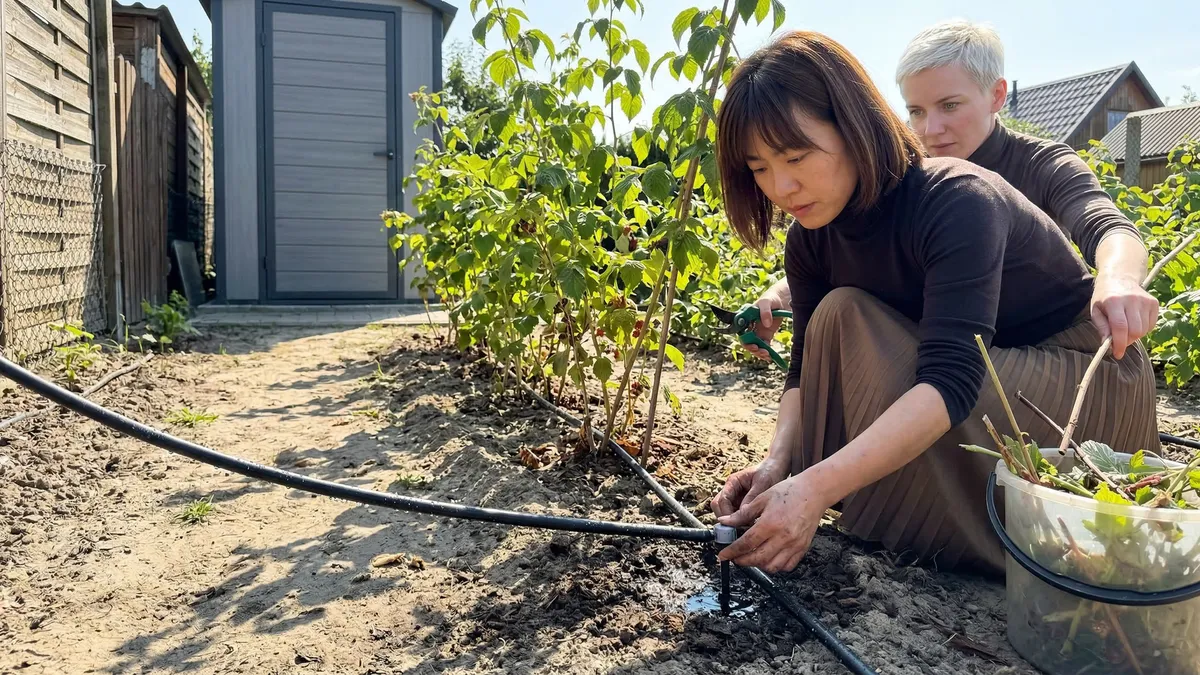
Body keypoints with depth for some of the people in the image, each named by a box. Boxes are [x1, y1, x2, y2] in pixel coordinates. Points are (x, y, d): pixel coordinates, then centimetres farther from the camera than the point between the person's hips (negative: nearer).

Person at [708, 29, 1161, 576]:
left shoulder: (957, 202, -30)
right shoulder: (813, 239, -9)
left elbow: (950, 382, -41)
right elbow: (809, 370, -7)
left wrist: (815, 486, -51)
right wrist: (779, 460, -27)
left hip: (1088, 376, -6)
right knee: (839, 317, -19)